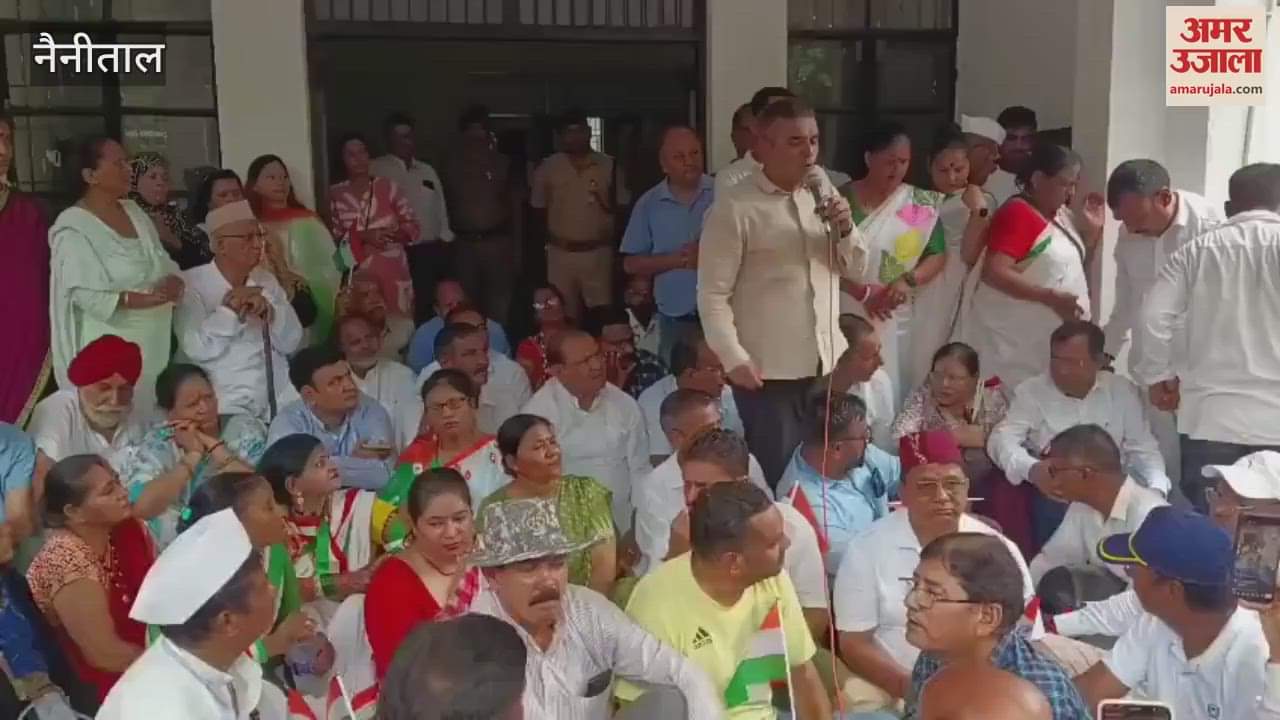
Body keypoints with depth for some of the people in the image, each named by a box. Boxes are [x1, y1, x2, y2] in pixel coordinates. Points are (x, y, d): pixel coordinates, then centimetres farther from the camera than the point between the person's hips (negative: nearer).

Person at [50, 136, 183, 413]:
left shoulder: (134, 211, 11)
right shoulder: (74, 227, -11)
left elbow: (164, 263, 12)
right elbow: (82, 293, -18)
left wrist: (173, 282, -10)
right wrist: (136, 299, -29)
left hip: (154, 340, 7)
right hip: (110, 345, -7)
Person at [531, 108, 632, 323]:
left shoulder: (609, 166, 2)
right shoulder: (547, 168, 3)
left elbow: (622, 209, 7)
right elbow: (539, 209, 12)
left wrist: (605, 200, -7)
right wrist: (552, 236, 9)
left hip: (598, 252, -1)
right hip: (561, 253, 1)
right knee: (563, 315, 5)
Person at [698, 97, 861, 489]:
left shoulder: (825, 195, 11)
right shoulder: (734, 208, -8)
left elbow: (857, 269, 14)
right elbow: (712, 294, -10)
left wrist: (846, 229, -5)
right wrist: (734, 358, -17)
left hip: (828, 364, 6)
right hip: (770, 370, -5)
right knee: (778, 478, 1)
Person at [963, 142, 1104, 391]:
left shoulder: (1054, 215, 12)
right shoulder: (1017, 213, -13)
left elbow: (1072, 267, 23)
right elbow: (993, 273, -25)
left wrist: (1093, 230, 9)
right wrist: (1052, 298, -26)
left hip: (1048, 340, 9)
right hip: (1015, 342, -9)